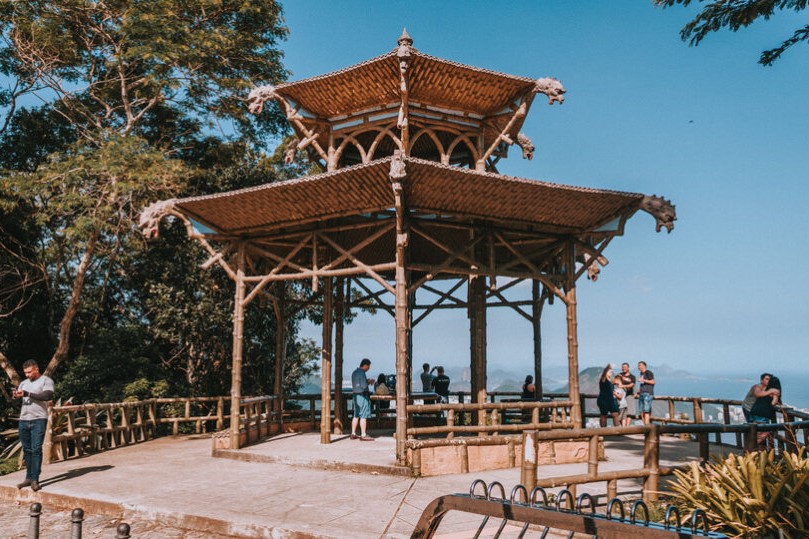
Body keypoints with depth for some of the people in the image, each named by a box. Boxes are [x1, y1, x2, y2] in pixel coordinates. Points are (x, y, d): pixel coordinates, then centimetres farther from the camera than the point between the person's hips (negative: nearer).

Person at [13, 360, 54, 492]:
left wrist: (27, 394, -20)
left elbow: (48, 396, -17)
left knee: (36, 450, -7)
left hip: (38, 420, -6)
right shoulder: (24, 383, 18)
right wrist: (15, 396, -12)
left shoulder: (46, 381, -1)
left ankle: (35, 479, -6)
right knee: (27, 450, 9)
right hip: (23, 420, 6)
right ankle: (28, 478, 17)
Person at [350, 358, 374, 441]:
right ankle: (363, 435, -5)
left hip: (355, 395, 9)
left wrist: (367, 381, 16)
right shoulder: (362, 373, -16)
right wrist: (369, 382, -3)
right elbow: (364, 386, -22)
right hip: (362, 395, -9)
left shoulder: (354, 373, 13)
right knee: (363, 416, -5)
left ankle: (353, 434, 17)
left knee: (356, 415, 14)